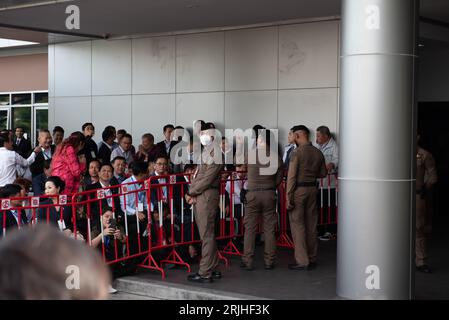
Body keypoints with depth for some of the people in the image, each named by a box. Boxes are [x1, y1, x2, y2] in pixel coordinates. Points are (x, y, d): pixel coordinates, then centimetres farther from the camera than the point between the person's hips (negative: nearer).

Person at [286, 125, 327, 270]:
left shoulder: (297, 153, -13)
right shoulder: (318, 153, 5)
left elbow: (291, 176, -15)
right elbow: (323, 173, 16)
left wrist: (288, 198, -13)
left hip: (299, 189, -6)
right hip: (312, 189, 6)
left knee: (297, 225, -1)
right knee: (311, 225, 12)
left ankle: (302, 261, -2)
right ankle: (312, 259, 19)